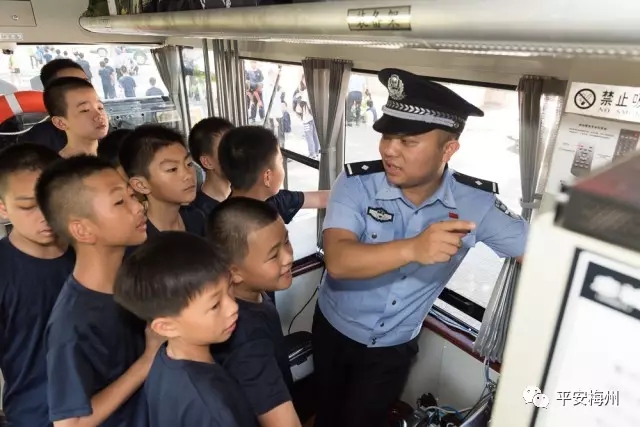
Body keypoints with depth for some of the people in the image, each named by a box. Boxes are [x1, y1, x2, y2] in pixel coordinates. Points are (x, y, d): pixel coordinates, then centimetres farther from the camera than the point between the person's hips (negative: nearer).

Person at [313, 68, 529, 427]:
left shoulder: (477, 201, -19)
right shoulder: (356, 183, -25)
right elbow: (338, 261, -37)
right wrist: (412, 249, -51)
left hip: (395, 347, 0)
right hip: (335, 331, 0)